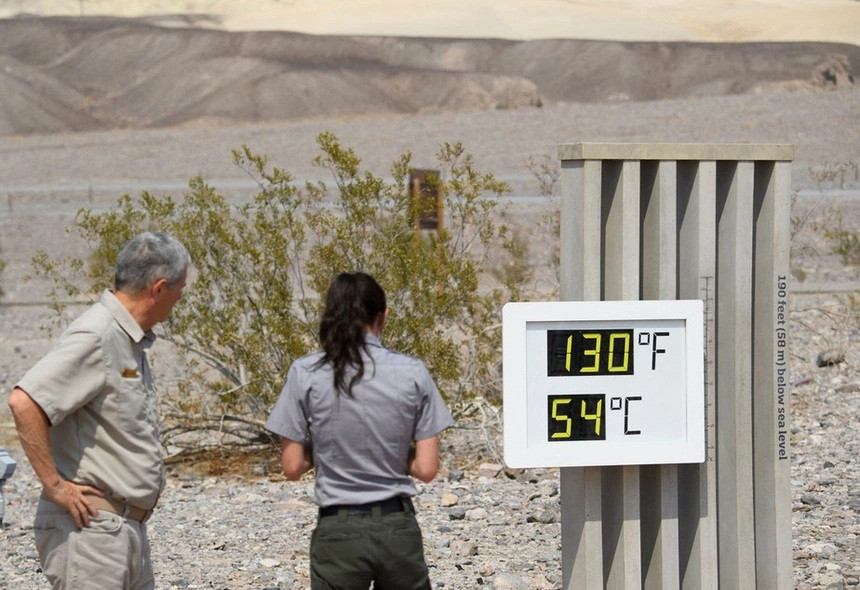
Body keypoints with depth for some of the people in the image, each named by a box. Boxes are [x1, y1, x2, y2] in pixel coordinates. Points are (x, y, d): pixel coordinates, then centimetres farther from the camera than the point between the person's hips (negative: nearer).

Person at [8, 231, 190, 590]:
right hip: (91, 524, -10)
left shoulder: (131, 340, 15)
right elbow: (24, 402, -26)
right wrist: (54, 485, -21)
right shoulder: (95, 337, -16)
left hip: (128, 529, 10)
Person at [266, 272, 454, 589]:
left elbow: (292, 467, -2)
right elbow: (427, 468, -3)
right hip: (398, 528, 1)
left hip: (338, 531, -1)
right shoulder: (413, 373, -3)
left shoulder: (305, 374, -5)